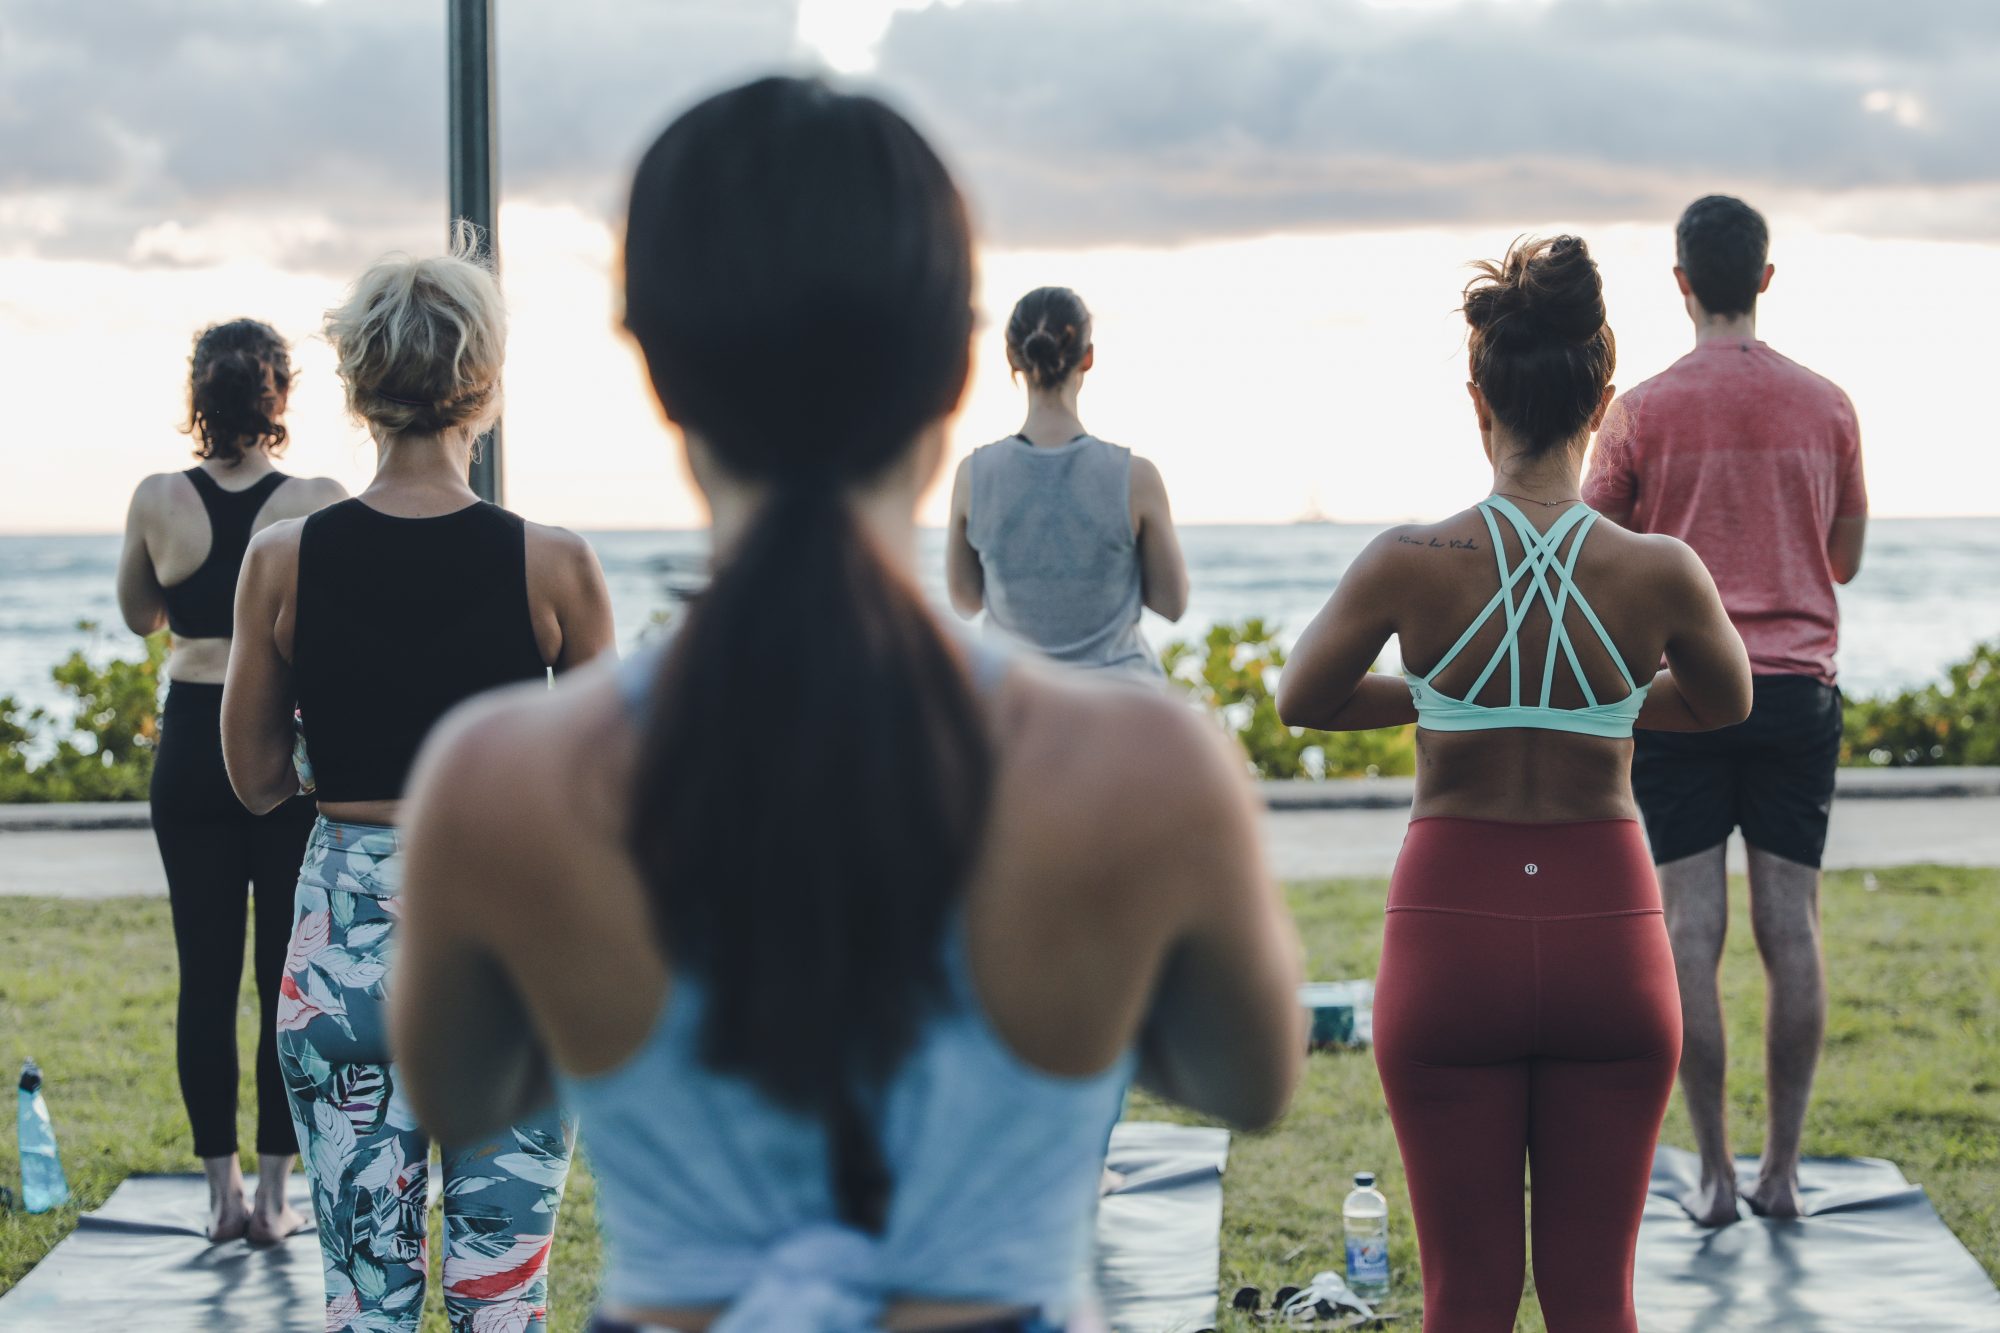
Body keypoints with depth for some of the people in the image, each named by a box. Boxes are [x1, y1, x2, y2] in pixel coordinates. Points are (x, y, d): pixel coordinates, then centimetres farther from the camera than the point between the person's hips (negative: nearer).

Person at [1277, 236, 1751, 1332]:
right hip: (1608, 935, 1)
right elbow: (1726, 702, 12)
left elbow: (1298, 699, 6)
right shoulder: (1659, 573, -10)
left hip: (1454, 932, -1)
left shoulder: (1409, 565, -12)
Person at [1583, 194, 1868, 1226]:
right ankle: (1782, 1169, 8)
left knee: (1690, 933, 1)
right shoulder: (1825, 407, 2)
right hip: (1798, 689, 2)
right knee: (1791, 929, 5)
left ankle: (1714, 1173, 3)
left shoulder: (1645, 411, -5)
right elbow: (1847, 559, 12)